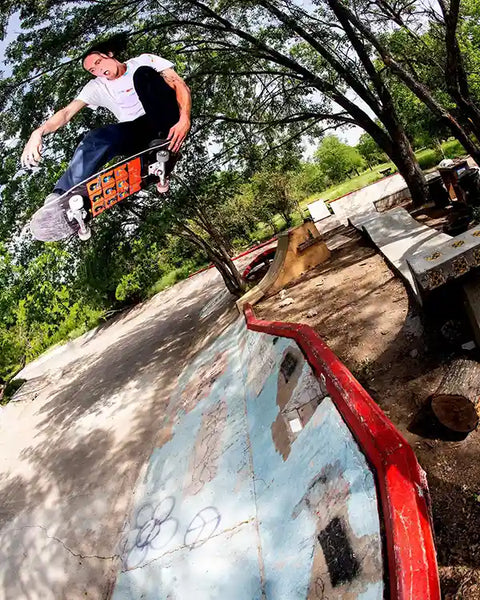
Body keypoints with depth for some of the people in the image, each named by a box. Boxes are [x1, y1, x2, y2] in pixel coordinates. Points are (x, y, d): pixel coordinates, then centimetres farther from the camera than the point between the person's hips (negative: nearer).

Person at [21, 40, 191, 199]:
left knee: (143, 73, -20)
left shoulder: (143, 61, 12)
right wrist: (38, 132, -14)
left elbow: (181, 85, -1)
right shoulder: (96, 87, 17)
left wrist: (184, 119, -22)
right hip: (137, 131, 2)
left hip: (168, 123, -1)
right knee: (97, 138, -29)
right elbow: (67, 112, 6)